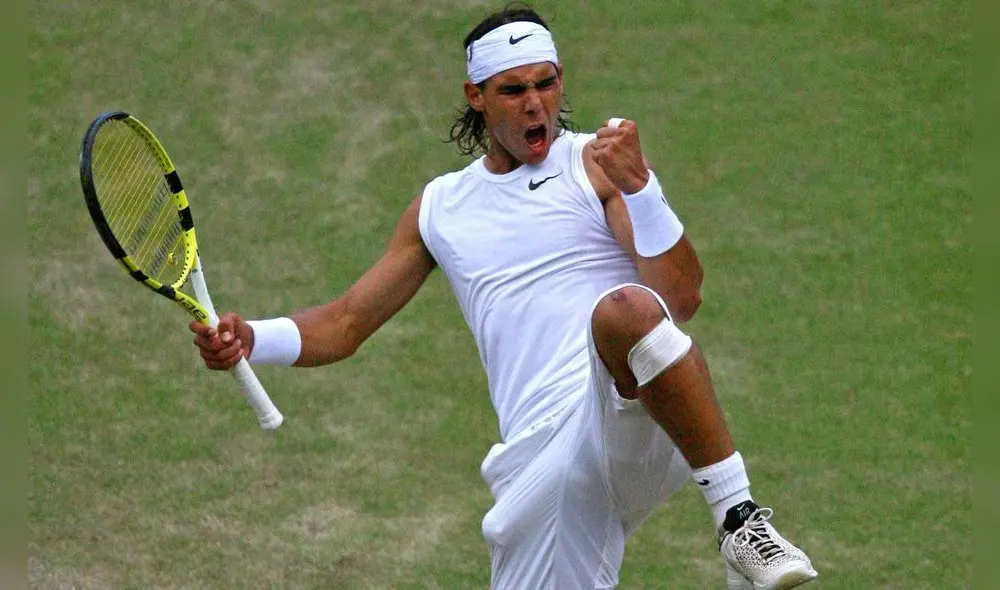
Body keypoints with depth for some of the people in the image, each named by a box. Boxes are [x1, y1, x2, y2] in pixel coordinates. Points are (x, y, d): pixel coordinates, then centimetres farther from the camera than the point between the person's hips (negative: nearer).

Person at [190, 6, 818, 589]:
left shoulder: (596, 161, 8)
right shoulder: (440, 207, 21)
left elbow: (683, 298, -5)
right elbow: (345, 324, 26)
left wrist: (636, 186, -18)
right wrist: (248, 338, 8)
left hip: (639, 412, -5)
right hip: (541, 460, 5)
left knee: (624, 310, -37)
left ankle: (738, 515, -35)